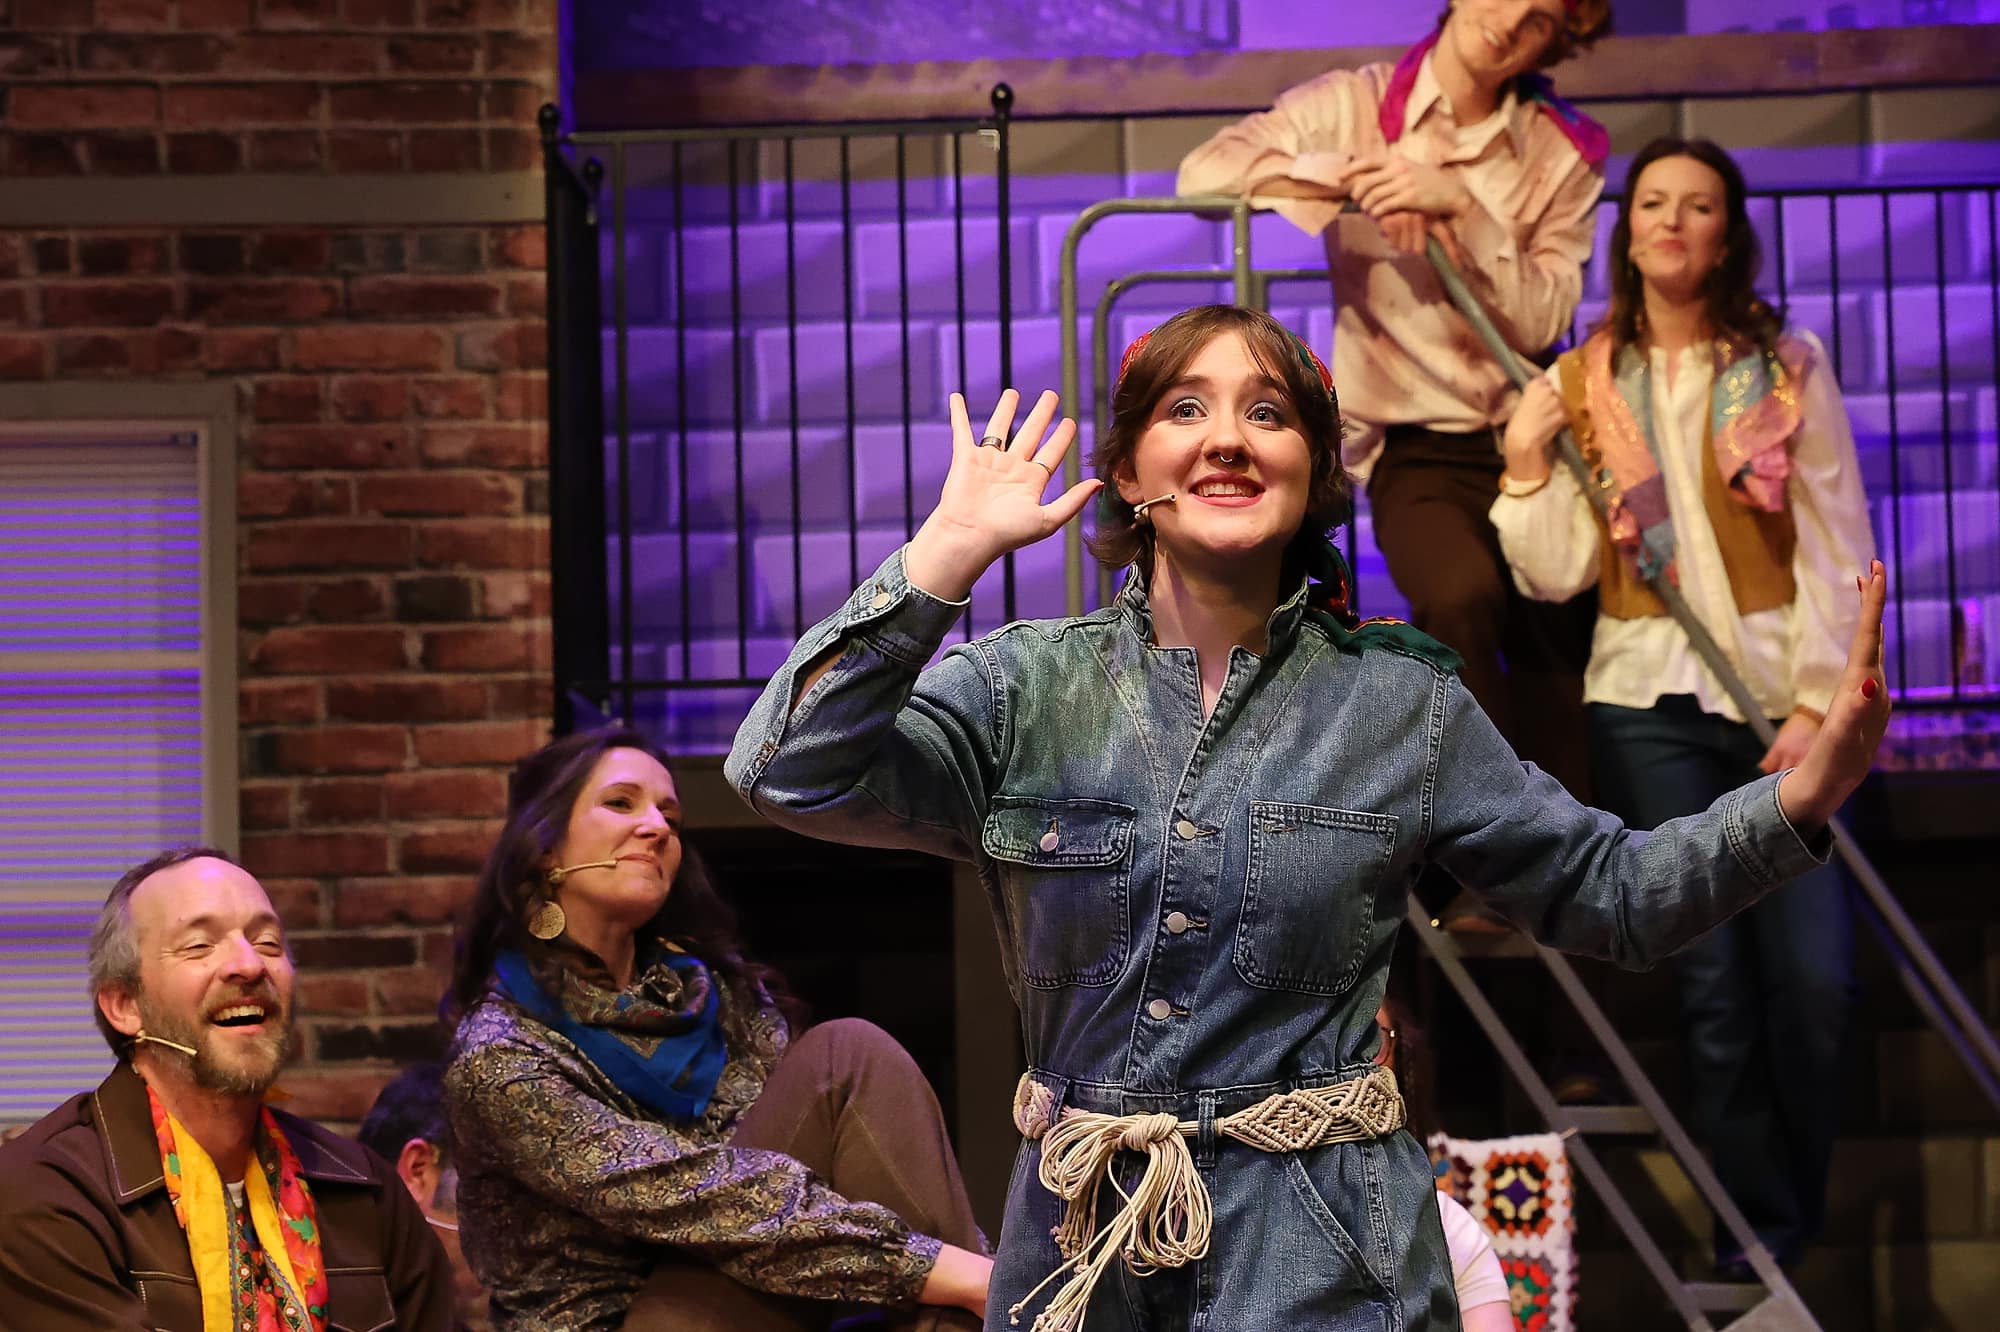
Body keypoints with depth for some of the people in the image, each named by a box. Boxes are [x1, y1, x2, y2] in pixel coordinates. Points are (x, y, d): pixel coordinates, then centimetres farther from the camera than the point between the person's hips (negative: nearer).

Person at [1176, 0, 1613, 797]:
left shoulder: (1563, 151, 5)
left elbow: (1542, 320, -7)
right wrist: (1351, 177, -19)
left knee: (1562, 656, -6)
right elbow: (1204, 173, -11)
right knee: (1462, 595, -30)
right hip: (1417, 449, -3)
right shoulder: (1354, 105, 2)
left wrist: (1459, 208, -19)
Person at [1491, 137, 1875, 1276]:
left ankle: (1793, 1217, 13)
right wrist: (1529, 462, -11)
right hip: (1651, 701, 1)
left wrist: (1818, 702, -7)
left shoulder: (1788, 364, 4)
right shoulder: (1583, 383, 7)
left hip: (1781, 695, -1)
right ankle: (1762, 1236, 10)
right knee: (1717, 991, -2)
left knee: (1815, 979, -8)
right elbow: (1557, 574, 2)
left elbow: (1837, 545, 1)